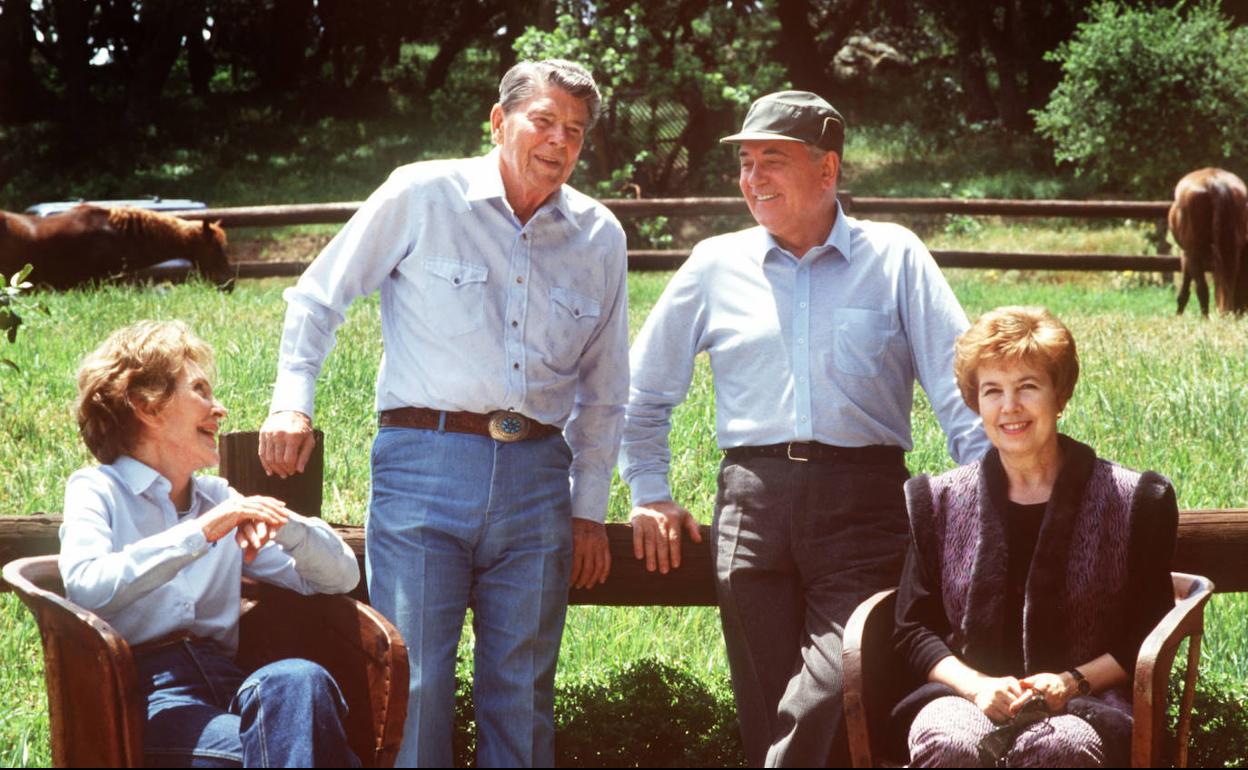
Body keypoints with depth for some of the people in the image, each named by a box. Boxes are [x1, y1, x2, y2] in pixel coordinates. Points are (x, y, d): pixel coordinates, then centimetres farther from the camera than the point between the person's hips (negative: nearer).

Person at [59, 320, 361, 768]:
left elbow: (341, 576, 18)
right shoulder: (96, 490, 9)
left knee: (298, 678, -32)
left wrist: (282, 524, -1)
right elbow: (84, 587, -14)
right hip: (142, 693, -5)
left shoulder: (219, 499, 24)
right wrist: (199, 533, -16)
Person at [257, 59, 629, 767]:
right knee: (412, 684, -7)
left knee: (522, 691, 6)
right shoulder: (422, 197, 1)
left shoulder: (601, 237, 12)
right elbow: (318, 298, 8)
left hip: (537, 476, 3)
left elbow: (604, 390, 20)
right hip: (424, 467, -3)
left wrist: (590, 510, 16)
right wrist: (293, 403, -4)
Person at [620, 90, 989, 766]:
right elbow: (644, 391, 24)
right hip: (753, 501, 2)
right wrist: (649, 494, 16)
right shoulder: (716, 265, 15)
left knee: (832, 702, -20)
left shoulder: (895, 258, 9)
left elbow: (962, 389, 6)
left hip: (863, 504, -2)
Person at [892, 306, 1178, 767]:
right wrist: (977, 685, -8)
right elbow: (914, 629, 12)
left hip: (1086, 703, -1)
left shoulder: (1135, 500, 9)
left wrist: (1073, 681, -10)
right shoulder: (937, 501, 14)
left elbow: (1148, 639, 8)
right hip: (965, 696, 1)